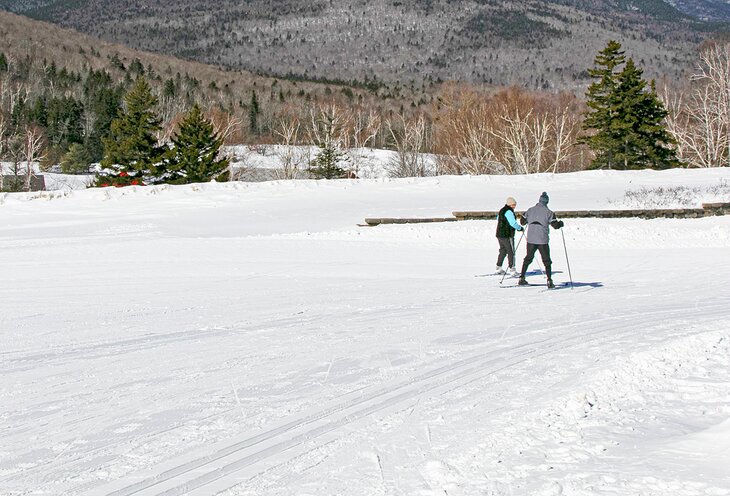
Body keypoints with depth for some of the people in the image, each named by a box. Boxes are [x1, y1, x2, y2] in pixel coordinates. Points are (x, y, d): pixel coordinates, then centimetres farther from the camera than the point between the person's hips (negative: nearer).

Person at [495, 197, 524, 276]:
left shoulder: (502, 211, 14)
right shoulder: (509, 212, -16)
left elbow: (498, 220, 28)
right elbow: (513, 223, -22)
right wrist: (520, 228, -6)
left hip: (499, 234, 10)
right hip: (507, 235, -10)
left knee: (502, 251, 18)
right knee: (511, 252, -6)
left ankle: (498, 268, 21)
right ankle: (511, 269, -9)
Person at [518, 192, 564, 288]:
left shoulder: (530, 210, 5)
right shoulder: (548, 212, -7)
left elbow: (522, 221, 14)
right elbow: (555, 225, -9)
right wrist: (561, 223, 12)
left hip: (531, 240, 3)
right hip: (543, 240, -3)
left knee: (528, 259, 19)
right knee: (547, 261, 6)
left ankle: (522, 278, 19)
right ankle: (549, 281, -2)